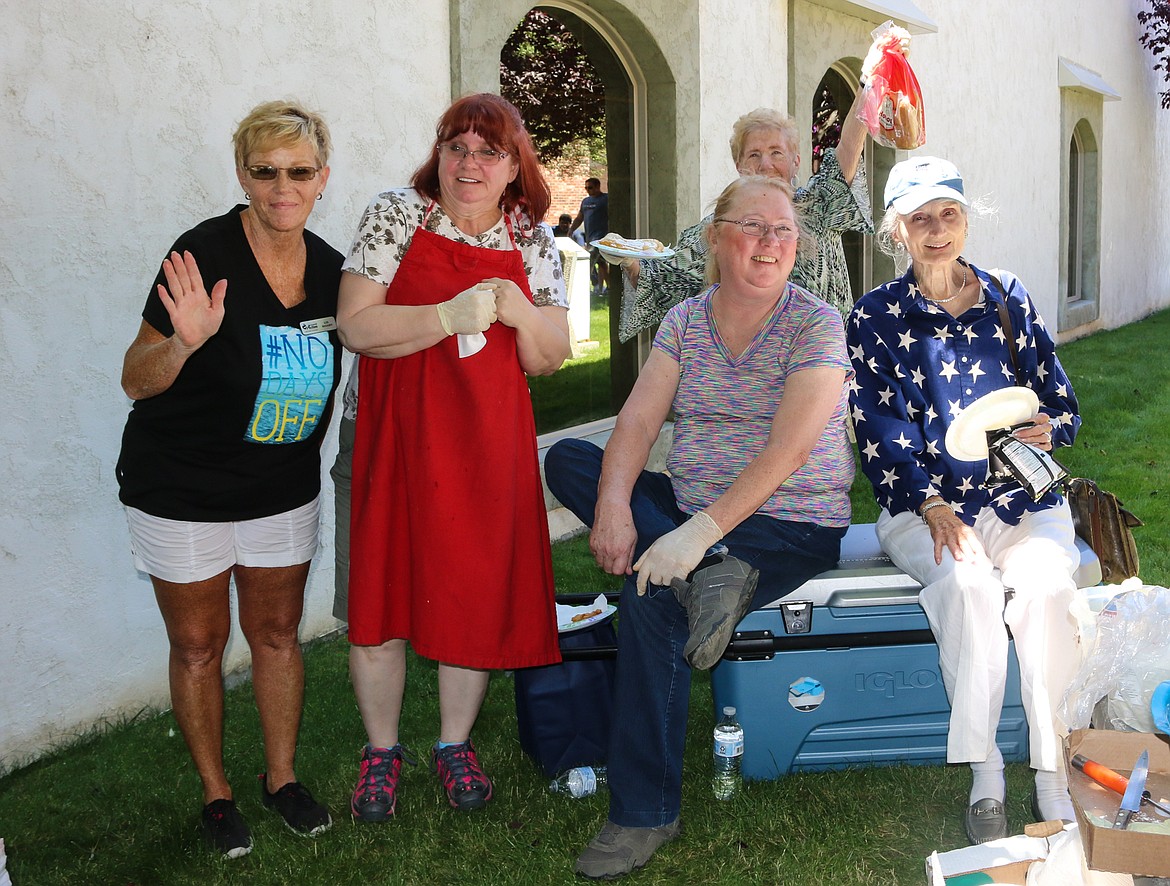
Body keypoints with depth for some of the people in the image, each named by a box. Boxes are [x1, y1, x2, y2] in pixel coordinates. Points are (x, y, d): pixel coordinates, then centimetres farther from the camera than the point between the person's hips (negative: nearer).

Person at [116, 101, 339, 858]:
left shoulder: (330, 268, -3)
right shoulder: (205, 254, -20)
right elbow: (136, 381, -19)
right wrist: (183, 341, -36)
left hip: (283, 490, 4)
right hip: (181, 489, -4)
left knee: (277, 632, 14)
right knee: (198, 644, 9)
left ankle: (283, 778, 33)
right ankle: (216, 793, 27)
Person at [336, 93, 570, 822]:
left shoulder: (533, 240, 6)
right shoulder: (395, 216, -3)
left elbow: (550, 358, 5)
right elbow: (357, 327, -12)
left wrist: (518, 311, -14)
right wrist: (453, 314, -20)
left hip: (490, 441, 2)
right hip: (398, 434, -2)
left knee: (478, 592, 7)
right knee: (383, 585, 4)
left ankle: (455, 743, 28)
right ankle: (382, 749, 25)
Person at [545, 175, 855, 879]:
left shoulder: (816, 324, -10)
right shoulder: (685, 320, 7)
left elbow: (785, 453, -20)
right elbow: (638, 420, -4)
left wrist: (701, 531, -30)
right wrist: (614, 503, -23)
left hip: (792, 524, -6)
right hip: (688, 508, 6)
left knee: (651, 594, -30)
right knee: (566, 458, -7)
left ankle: (646, 814, -17)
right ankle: (712, 575, -24)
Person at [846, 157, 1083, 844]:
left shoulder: (1010, 299, 11)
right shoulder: (876, 317, 5)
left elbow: (1063, 404, 13)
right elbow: (882, 433, -3)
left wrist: (1050, 430, -12)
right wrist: (934, 507, -17)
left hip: (1023, 500, 2)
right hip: (924, 504, -1)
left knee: (1044, 585, -30)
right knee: (968, 585, -33)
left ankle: (1056, 784, -24)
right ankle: (985, 780, -24)